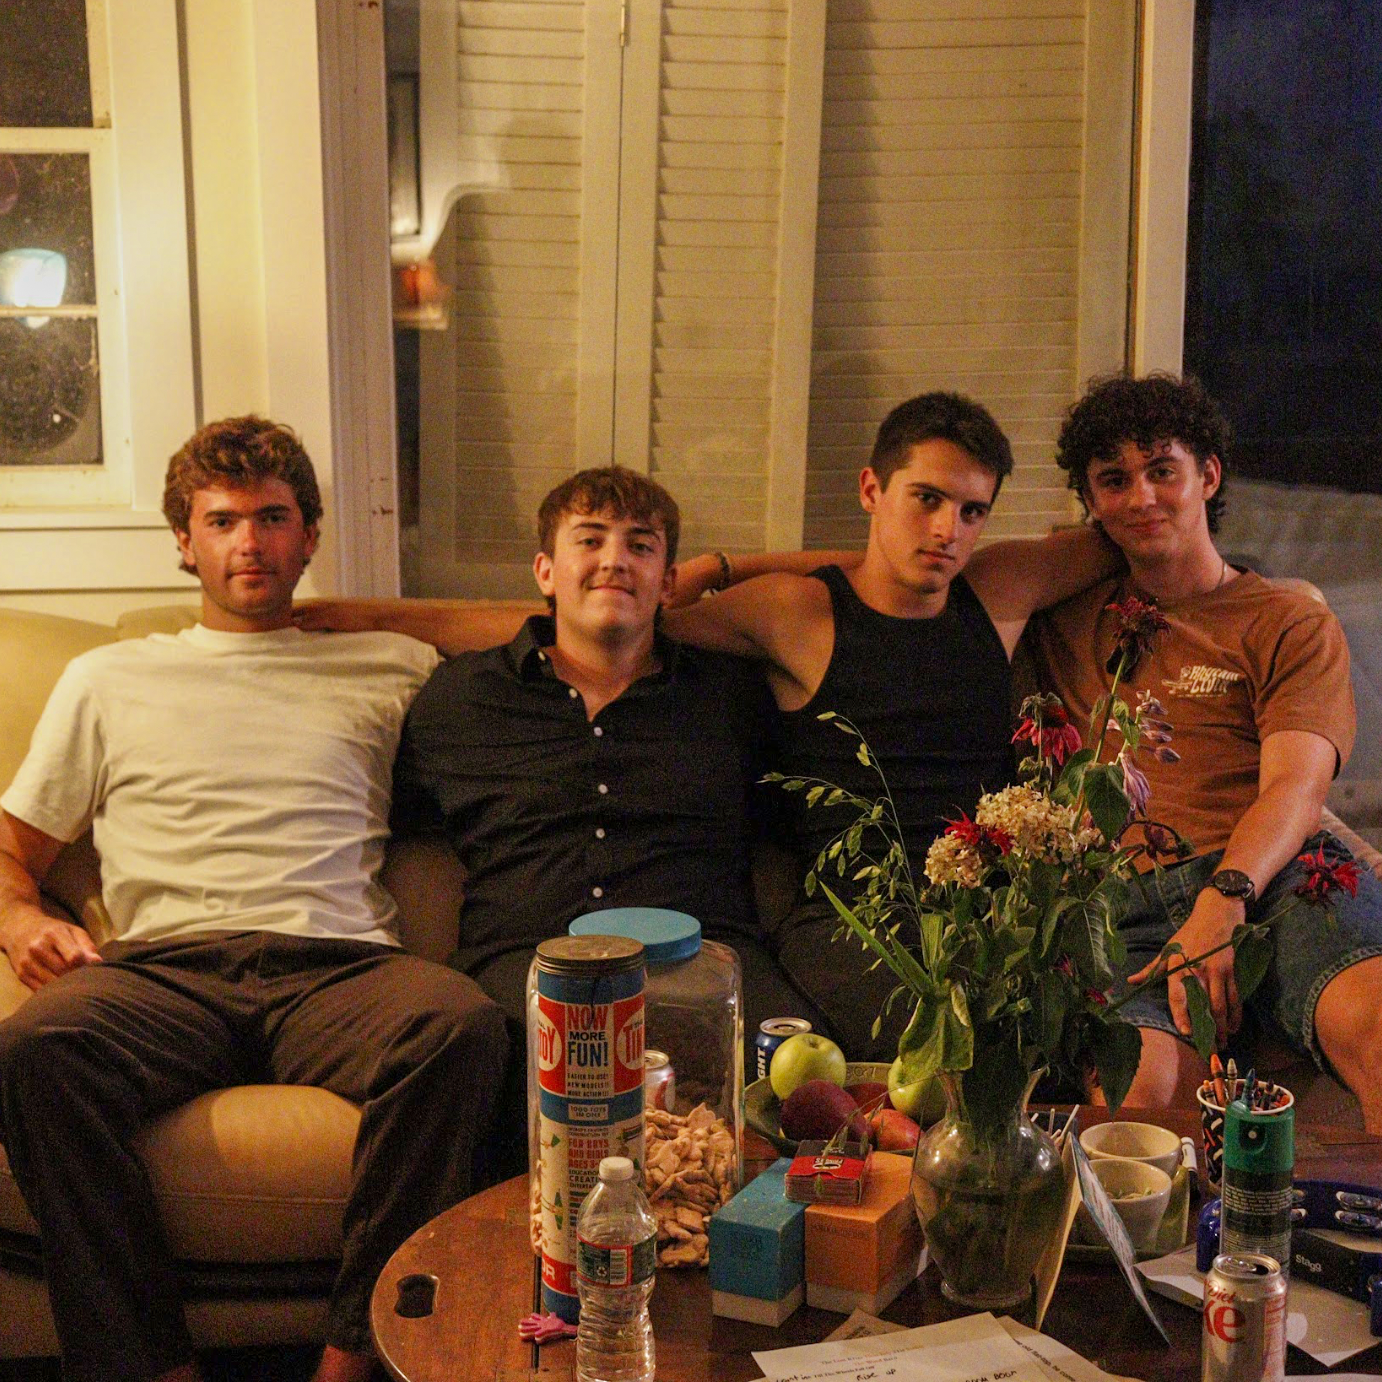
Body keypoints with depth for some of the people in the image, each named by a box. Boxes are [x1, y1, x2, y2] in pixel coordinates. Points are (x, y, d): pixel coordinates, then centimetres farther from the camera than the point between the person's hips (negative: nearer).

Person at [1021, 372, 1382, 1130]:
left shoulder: (1293, 625, 18)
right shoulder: (1070, 614, 27)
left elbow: (1294, 790, 1)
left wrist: (1226, 896, -17)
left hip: (1272, 877, 0)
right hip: (1121, 908, 1)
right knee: (1136, 1085, -35)